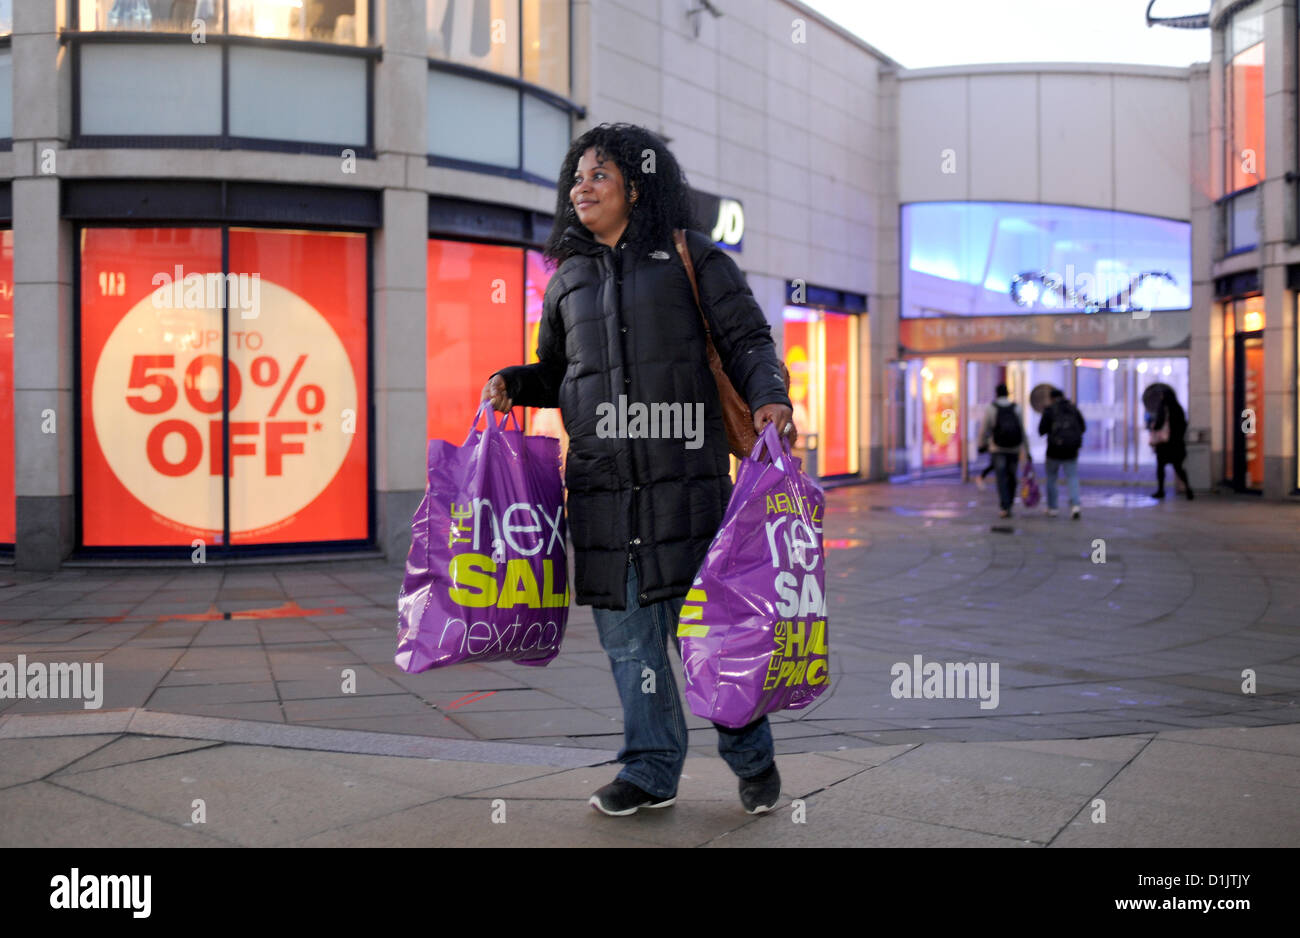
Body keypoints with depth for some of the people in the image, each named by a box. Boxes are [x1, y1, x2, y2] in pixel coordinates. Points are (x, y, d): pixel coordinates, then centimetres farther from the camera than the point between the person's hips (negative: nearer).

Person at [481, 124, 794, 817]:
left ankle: (752, 759, 18)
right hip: (600, 480, 4)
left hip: (684, 472, -4)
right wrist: (511, 383, 8)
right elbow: (556, 373, 28)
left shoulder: (690, 257, 7)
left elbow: (747, 339, 3)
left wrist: (769, 396, -14)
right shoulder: (567, 280, 19)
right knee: (625, 628, 6)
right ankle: (652, 767, 20)